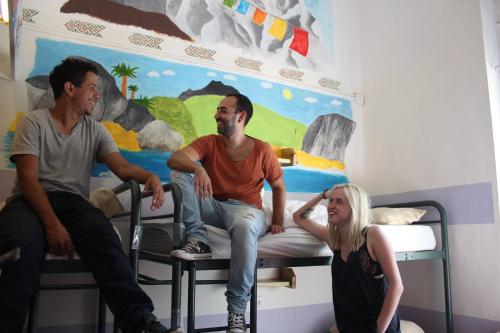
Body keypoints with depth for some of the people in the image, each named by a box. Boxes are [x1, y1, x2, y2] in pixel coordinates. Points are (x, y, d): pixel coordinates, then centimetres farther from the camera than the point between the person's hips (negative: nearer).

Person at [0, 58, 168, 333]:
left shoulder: (95, 130, 17)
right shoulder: (34, 122, 5)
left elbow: (122, 168, 4)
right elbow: (28, 178, -7)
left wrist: (149, 176, -22)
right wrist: (52, 223, -23)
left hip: (73, 202, 2)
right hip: (31, 201, -2)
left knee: (106, 240, -31)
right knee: (23, 243, -39)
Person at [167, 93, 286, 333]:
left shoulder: (262, 150, 2)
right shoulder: (209, 143, 4)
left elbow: (278, 187, 11)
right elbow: (175, 158, -13)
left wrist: (277, 222, 1)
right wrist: (198, 168, -35)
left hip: (246, 209, -2)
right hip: (212, 206, 3)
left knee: (244, 227, -40)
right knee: (179, 172, -16)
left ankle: (237, 311, -27)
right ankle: (198, 240, -27)